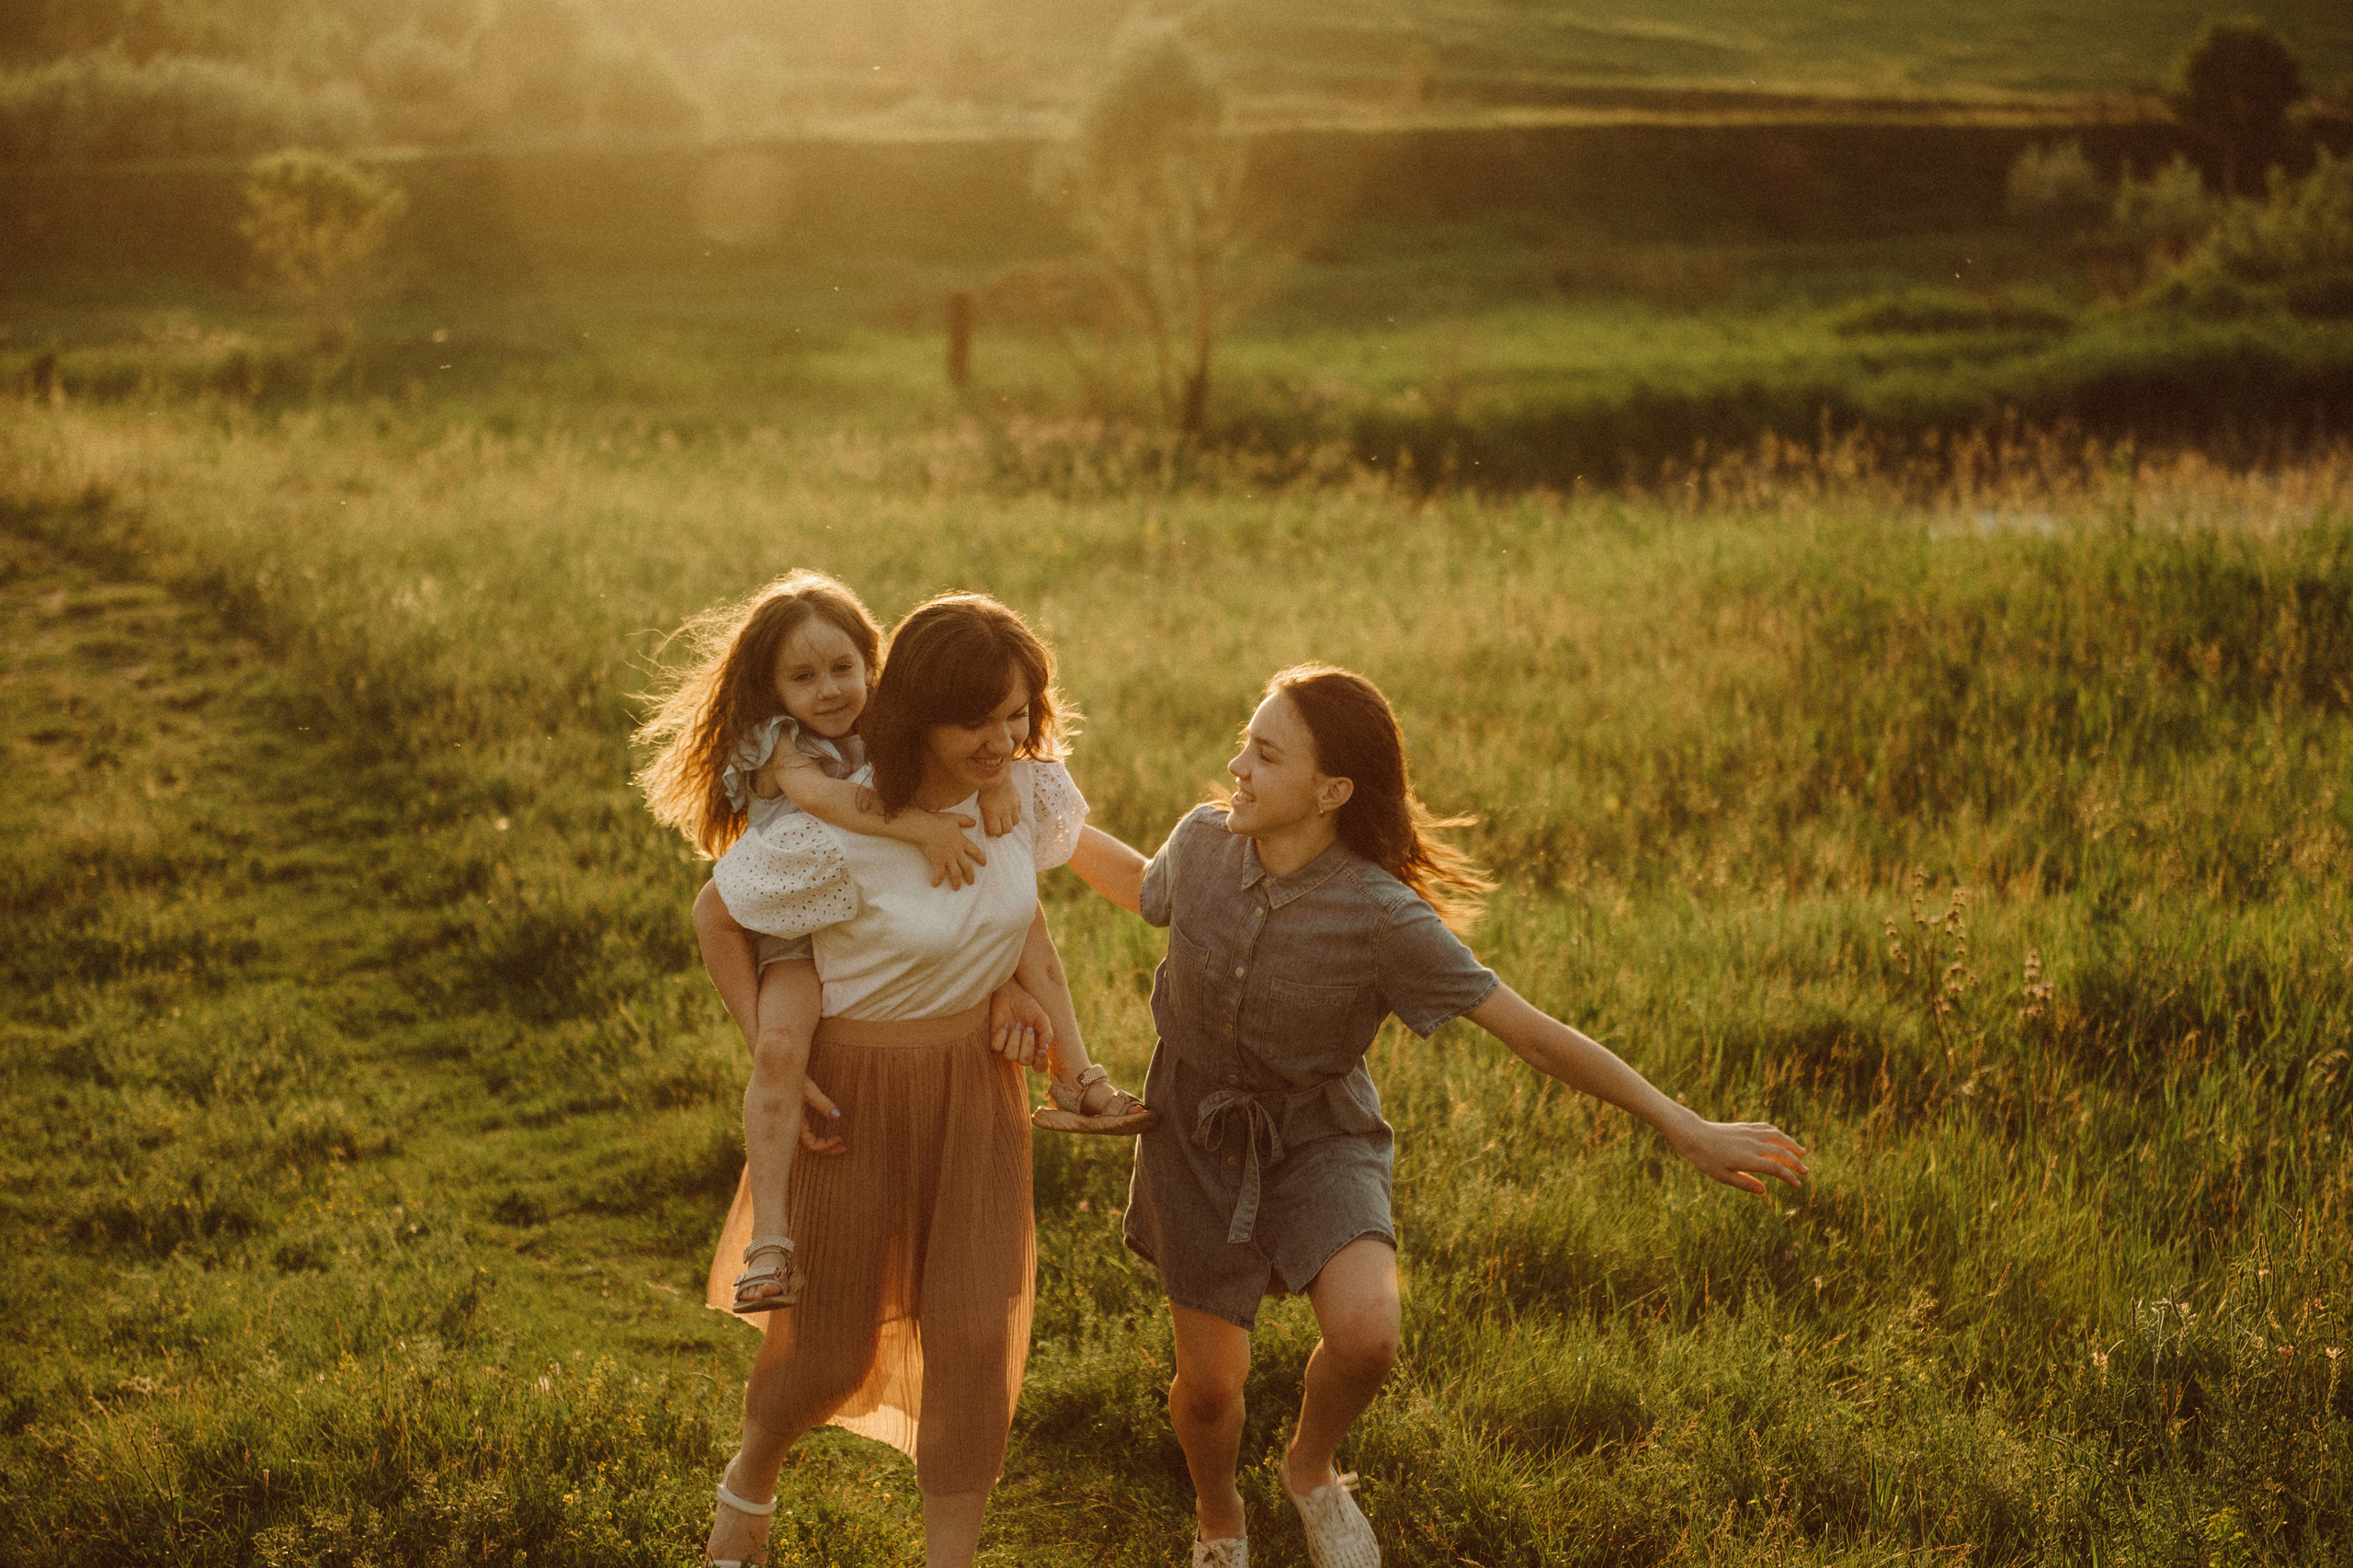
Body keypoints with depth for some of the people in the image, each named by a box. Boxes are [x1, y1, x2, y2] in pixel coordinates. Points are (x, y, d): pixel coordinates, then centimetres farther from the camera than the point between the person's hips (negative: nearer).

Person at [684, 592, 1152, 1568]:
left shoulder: (1024, 786, -11)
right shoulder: (838, 833, -27)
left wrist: (1076, 1068, 2)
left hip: (977, 1083, 4)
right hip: (858, 1088, -4)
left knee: (976, 1334, -1)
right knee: (829, 1349, 9)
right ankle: (748, 1484, 43)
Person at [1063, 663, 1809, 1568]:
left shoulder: (1382, 918, -25)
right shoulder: (1203, 843, -15)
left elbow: (1534, 1036, -22)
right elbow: (1144, 888, 12)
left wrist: (1684, 1129, -23)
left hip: (1318, 1138, -2)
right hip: (1196, 1132, 2)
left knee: (1365, 1334, -26)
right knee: (1209, 1382, 4)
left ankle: (1311, 1469, 10)